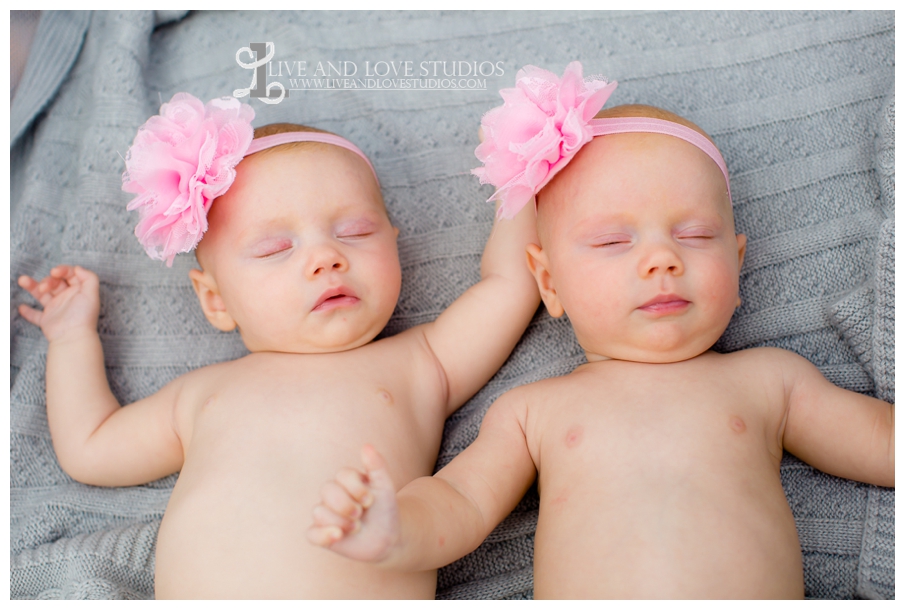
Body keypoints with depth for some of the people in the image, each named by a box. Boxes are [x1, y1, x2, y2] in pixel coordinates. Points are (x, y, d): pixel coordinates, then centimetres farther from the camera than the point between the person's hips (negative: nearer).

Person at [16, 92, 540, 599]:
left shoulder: (417, 367, 11)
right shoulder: (203, 395, 20)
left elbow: (511, 281, 11)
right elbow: (88, 449, 30)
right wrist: (73, 335, 33)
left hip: (369, 590, -1)